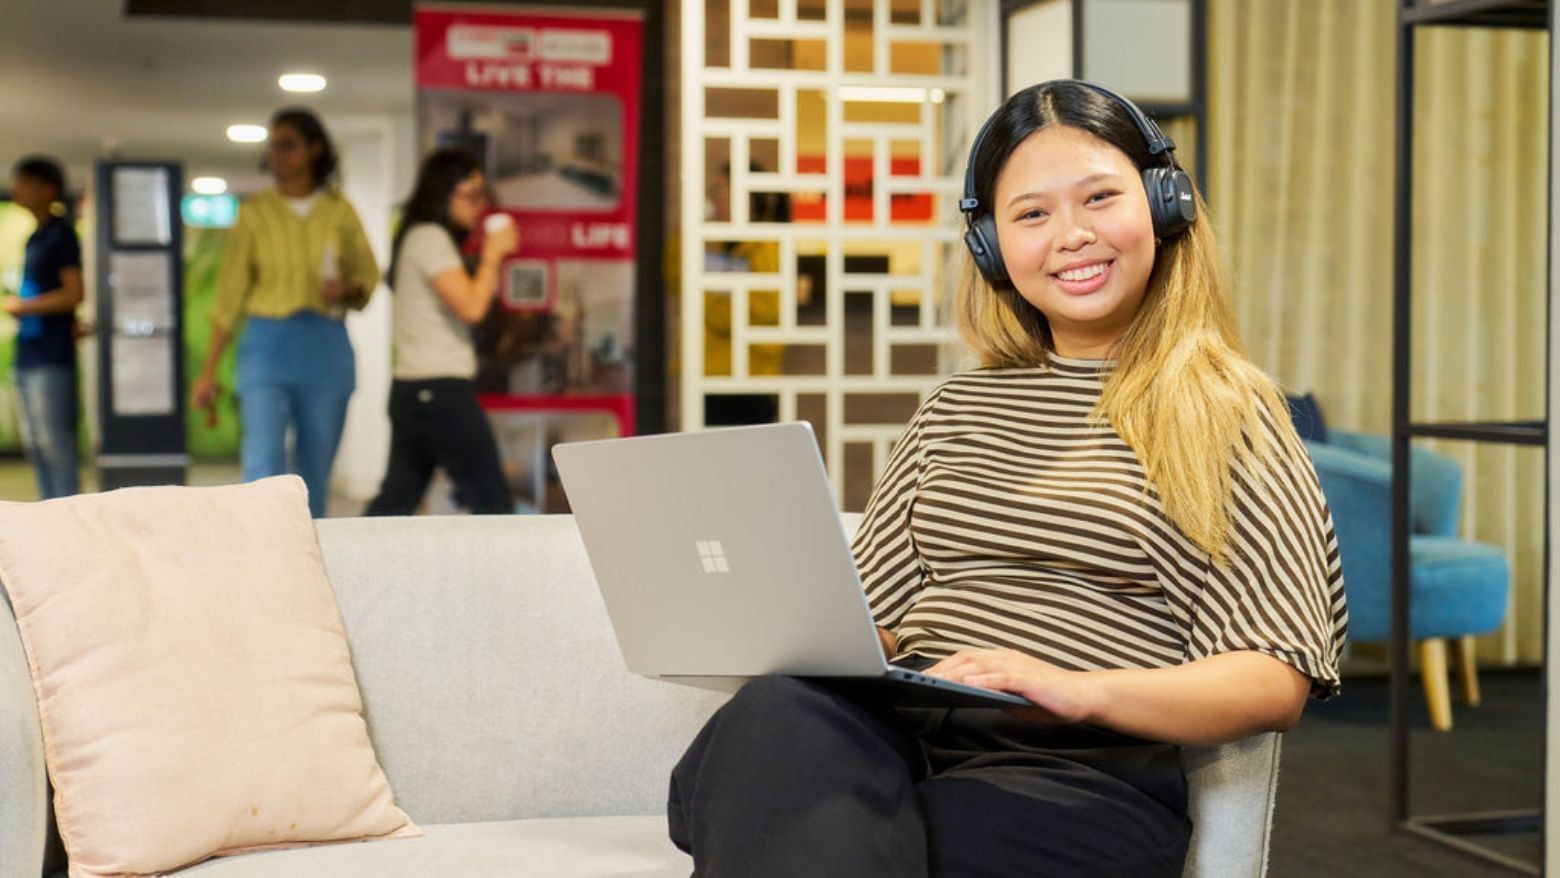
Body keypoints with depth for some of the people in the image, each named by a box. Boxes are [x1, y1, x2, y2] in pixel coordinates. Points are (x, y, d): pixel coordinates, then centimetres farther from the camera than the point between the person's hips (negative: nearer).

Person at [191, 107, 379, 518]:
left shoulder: (339, 212, 5)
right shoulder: (256, 211, 3)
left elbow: (368, 276, 12)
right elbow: (230, 292, 4)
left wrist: (347, 291, -13)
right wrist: (208, 372, 2)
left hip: (326, 349, 2)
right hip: (267, 345, -1)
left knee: (315, 476, 7)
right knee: (263, 469, -15)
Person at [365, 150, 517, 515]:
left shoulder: (421, 238, 19)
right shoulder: (430, 238, -11)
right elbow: (471, 307, -18)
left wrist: (492, 257, 12)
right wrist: (492, 255, -7)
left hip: (410, 388, 10)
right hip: (441, 389, -10)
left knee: (396, 501, 9)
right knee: (492, 501, -5)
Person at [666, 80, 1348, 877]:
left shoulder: (1226, 417, 11)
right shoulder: (951, 413, 27)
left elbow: (1274, 683, 1)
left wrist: (1085, 690, -18)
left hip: (1081, 771, -4)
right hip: (894, 733, 5)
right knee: (779, 714, -35)